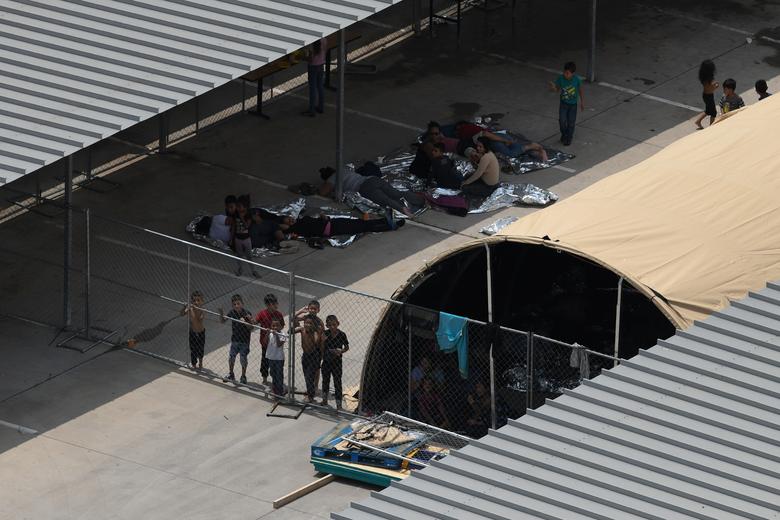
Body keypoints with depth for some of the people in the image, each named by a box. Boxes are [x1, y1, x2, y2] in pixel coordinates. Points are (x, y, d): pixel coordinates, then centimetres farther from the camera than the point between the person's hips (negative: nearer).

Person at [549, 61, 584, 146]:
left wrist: (582, 102, 7)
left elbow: (580, 90, -2)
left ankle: (568, 139, 29)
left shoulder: (577, 79, -19)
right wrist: (553, 88, -32)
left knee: (571, 122, 7)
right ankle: (564, 134, 22)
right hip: (563, 103, 0)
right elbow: (557, 89, -8)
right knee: (562, 121, -9)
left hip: (573, 104, 0)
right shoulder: (560, 78, -19)